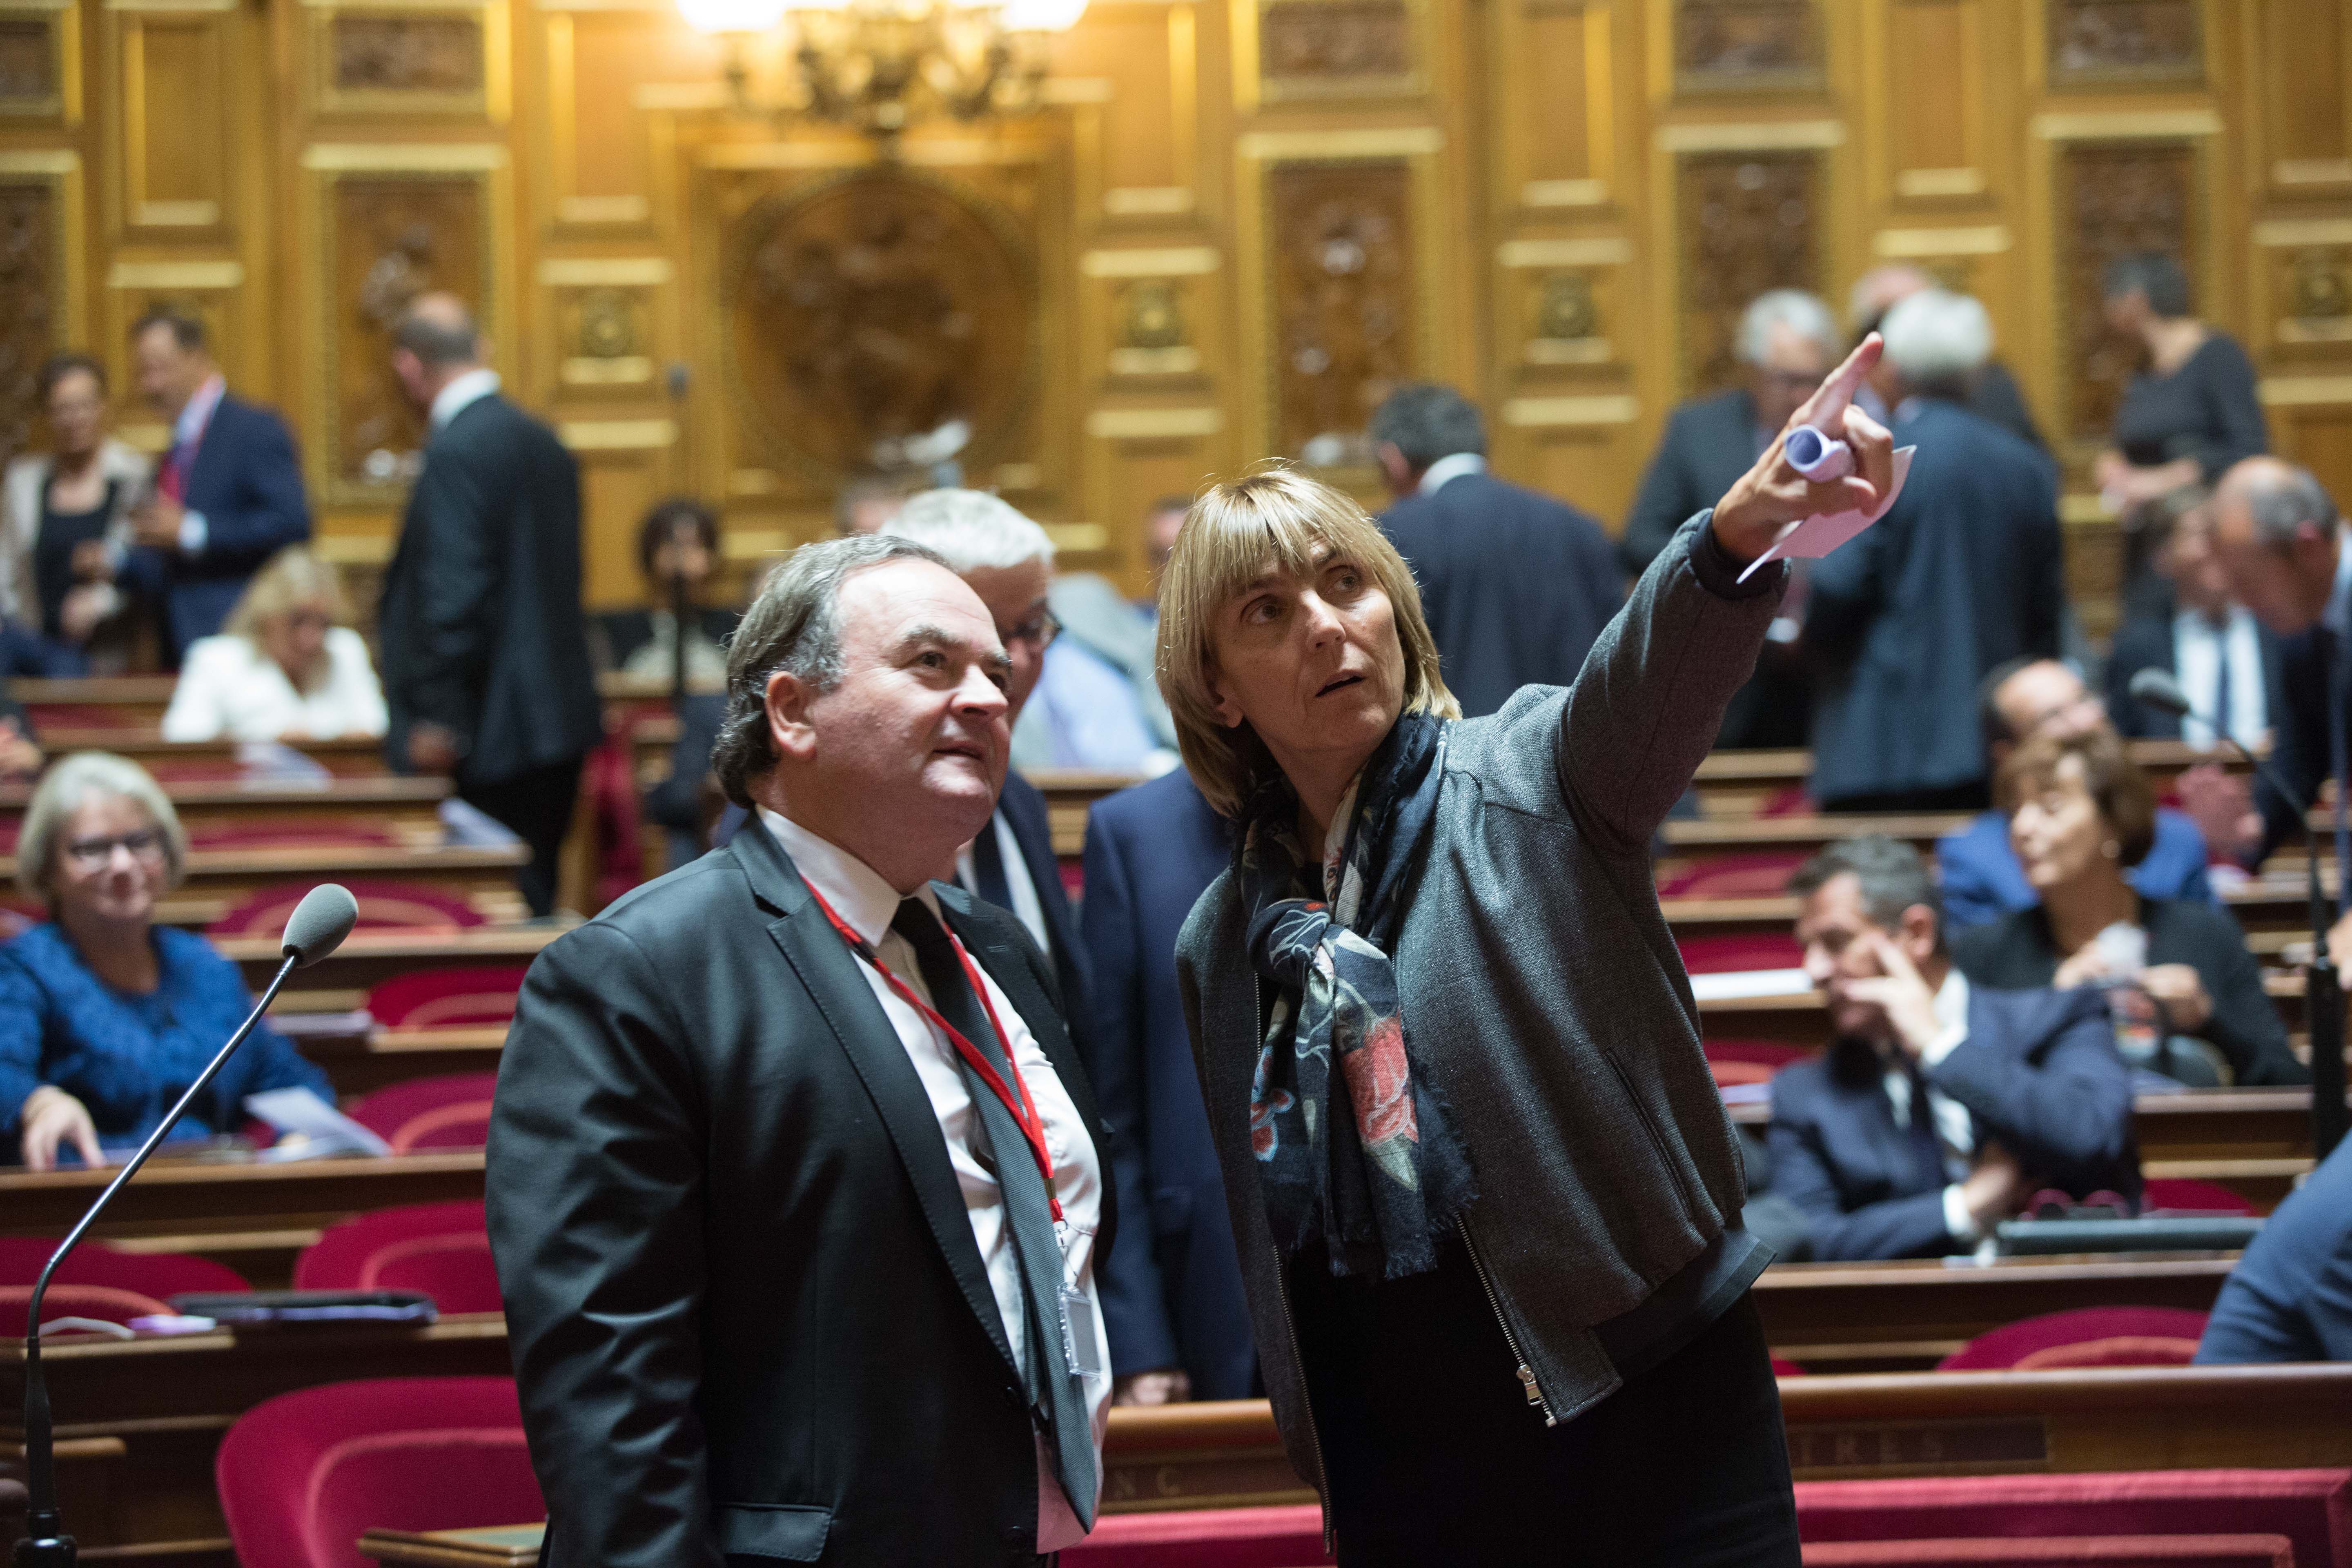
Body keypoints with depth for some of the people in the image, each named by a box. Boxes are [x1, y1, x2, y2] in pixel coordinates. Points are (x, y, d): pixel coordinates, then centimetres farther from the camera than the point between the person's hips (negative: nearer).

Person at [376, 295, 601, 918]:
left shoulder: (458, 452, -15)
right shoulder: (542, 441, 13)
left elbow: (455, 593, -20)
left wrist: (437, 720, -15)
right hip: (558, 722, 9)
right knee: (533, 898, 13)